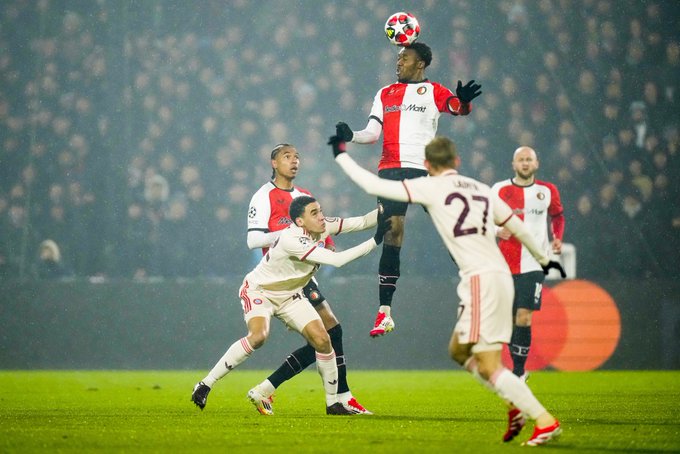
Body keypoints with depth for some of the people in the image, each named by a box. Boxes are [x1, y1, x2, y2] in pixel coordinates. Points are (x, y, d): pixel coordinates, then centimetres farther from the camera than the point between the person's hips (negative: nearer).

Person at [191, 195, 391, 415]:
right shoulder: (292, 240, -34)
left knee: (322, 339, -7)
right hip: (258, 290, -7)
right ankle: (205, 385, -23)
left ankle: (333, 403, 8)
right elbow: (336, 260, -36)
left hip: (290, 295, 7)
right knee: (258, 336, -33)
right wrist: (375, 241, -33)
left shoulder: (322, 227, -10)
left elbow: (362, 222, -3)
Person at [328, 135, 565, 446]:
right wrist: (543, 259, 41)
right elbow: (517, 227, 25)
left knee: (488, 366, -6)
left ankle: (545, 421, -12)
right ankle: (517, 405, 12)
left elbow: (374, 186, -1)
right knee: (459, 351, 21)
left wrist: (341, 155, 13)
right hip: (500, 277, 8)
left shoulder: (431, 187, -1)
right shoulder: (481, 189, 17)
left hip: (480, 280, -8)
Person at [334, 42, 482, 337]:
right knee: (392, 234, -3)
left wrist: (464, 102, -37)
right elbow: (373, 133, 16)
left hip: (426, 169, -3)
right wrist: (351, 136, -4)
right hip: (391, 171, 3)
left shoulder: (433, 91, 7)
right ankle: (384, 312, -5)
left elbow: (457, 108, -13)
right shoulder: (385, 94, 20)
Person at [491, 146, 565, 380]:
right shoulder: (500, 190, 2)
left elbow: (557, 216, 23)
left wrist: (558, 237, 5)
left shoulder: (548, 191, 5)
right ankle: (518, 368, 21)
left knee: (524, 317, -13)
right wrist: (497, 231, -15)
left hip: (534, 263, -1)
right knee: (509, 318, 5)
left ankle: (518, 372, -9)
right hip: (505, 264, 1)